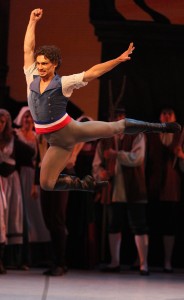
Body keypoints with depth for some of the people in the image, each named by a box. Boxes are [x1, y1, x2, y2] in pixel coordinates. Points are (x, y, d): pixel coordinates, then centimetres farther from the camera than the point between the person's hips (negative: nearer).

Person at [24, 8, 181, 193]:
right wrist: (32, 21, -5)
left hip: (72, 129, -4)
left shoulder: (62, 83, -12)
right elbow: (28, 49, -4)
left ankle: (159, 127, 33)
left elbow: (92, 73, -14)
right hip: (58, 142, 4)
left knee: (114, 127, 11)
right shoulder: (32, 78, -3)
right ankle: (85, 184, 23)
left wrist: (118, 60, -20)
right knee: (47, 184, 0)